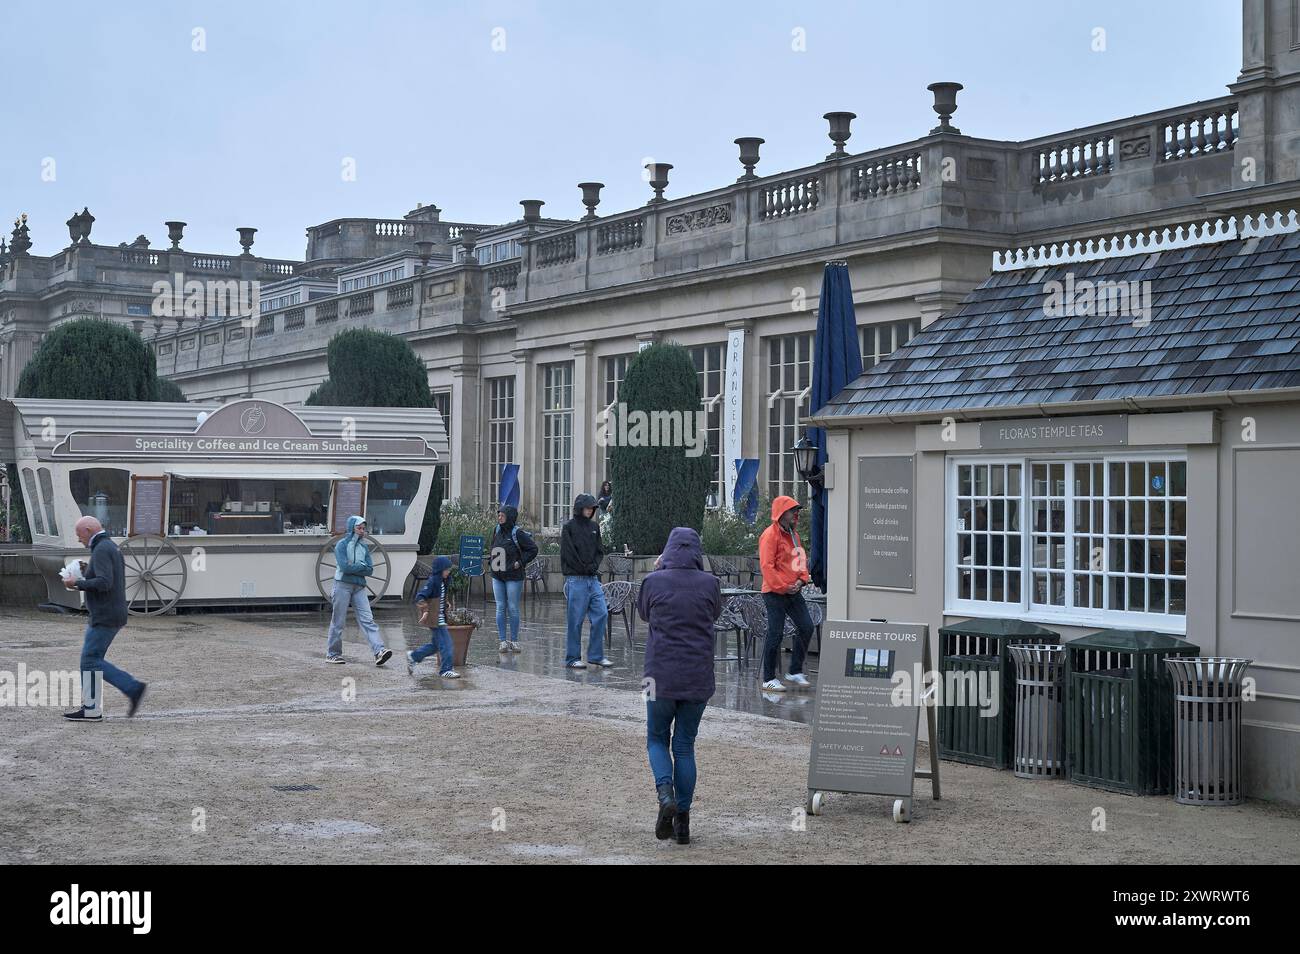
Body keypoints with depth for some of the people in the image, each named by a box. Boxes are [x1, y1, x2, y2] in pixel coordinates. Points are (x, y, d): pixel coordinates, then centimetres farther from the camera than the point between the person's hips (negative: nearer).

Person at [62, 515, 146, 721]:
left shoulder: (102, 550, -16)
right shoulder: (111, 547, 16)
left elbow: (104, 583, -26)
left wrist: (77, 584, -15)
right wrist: (88, 572, 13)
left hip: (105, 617, -10)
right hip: (109, 614, 10)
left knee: (91, 660, -5)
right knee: (90, 659, 11)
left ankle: (133, 688, -7)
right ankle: (90, 708, 11)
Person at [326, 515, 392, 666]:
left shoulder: (364, 547, 13)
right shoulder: (342, 545, -3)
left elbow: (370, 570, 3)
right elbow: (344, 567, -16)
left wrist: (353, 568, -9)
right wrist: (361, 566, -5)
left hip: (359, 587, 4)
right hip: (343, 585, -4)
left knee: (368, 619, -8)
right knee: (338, 621, 2)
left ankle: (379, 651, -19)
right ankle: (333, 654, 13)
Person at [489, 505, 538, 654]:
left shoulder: (517, 533, -11)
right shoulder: (497, 531, 7)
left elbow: (533, 549, -9)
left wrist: (521, 562, -12)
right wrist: (492, 562, 11)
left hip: (513, 577, -5)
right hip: (497, 577, 5)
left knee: (513, 609, 1)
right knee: (500, 608, 4)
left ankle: (514, 641, 10)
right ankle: (503, 641, 8)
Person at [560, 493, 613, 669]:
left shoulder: (594, 527, 14)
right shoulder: (569, 527, -4)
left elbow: (599, 550, 14)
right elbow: (568, 554, -9)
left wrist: (594, 566, -4)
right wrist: (585, 569, -8)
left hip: (593, 578, 6)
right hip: (576, 579, -6)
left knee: (601, 614, 1)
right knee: (575, 620, -2)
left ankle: (596, 655, 10)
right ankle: (573, 658, 6)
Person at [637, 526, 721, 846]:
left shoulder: (653, 581, -7)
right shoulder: (710, 583, -5)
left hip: (661, 675, -1)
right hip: (698, 676, 1)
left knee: (657, 738, 16)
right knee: (685, 744, 12)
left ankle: (666, 794, -10)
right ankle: (682, 819, 10)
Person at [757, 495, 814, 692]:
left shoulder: (793, 535, 15)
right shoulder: (770, 535, -13)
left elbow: (801, 560, 20)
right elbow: (767, 566, -18)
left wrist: (801, 580, 1)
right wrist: (783, 587, -17)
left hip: (793, 592, 8)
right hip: (775, 593, -8)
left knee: (806, 628, 5)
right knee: (775, 634, -5)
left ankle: (795, 672, 17)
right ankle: (769, 679, 4)